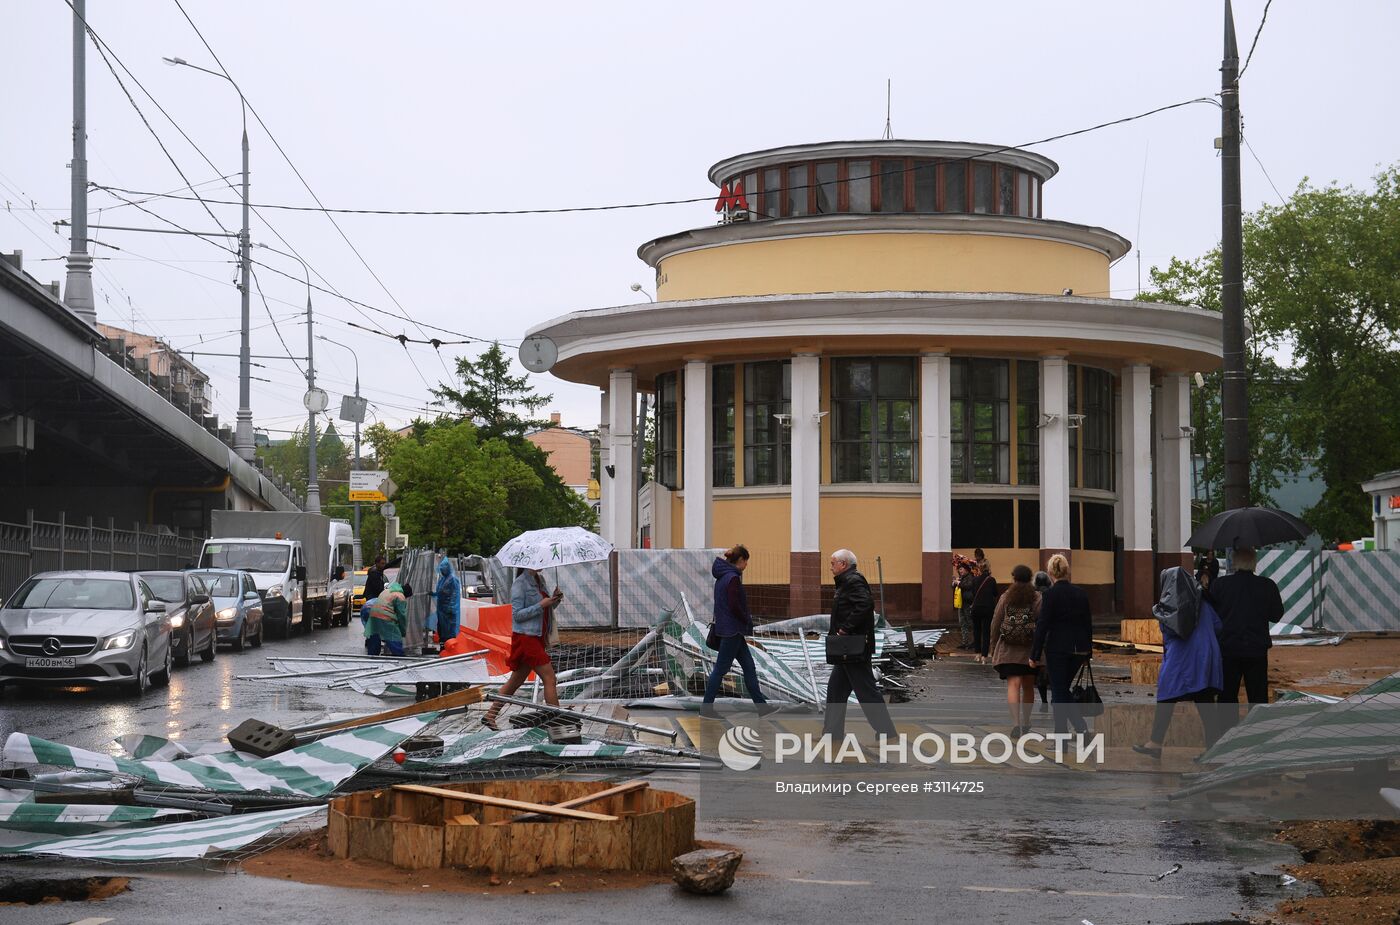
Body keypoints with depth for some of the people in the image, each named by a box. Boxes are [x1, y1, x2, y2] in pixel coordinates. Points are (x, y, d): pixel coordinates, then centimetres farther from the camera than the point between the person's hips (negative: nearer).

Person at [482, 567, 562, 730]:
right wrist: (541, 605, -21)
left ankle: (489, 716, 21)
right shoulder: (520, 583, -12)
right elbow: (517, 614, -16)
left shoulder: (540, 580, 12)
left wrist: (555, 600, 1)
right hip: (525, 637, -9)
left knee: (516, 680, 13)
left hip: (538, 637, 9)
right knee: (549, 678, -9)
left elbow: (545, 610, 20)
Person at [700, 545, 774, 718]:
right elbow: (734, 606, -22)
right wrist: (748, 620, -7)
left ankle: (761, 705, 16)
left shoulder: (722, 576, 12)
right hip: (732, 630, -10)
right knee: (721, 668, -3)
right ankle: (706, 708, 3)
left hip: (728, 628, 10)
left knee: (749, 666, 12)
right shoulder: (733, 578, -17)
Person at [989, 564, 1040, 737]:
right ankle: (1026, 723, 29)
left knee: (1013, 684, -7)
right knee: (1028, 686, 17)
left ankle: (1015, 723, -24)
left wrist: (993, 648, 15)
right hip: (1030, 650, 1)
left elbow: (995, 624, 3)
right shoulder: (1037, 599, -1)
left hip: (1008, 650, -1)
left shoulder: (1005, 598, 2)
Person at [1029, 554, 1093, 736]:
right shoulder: (1080, 593, 5)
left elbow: (1042, 625, -12)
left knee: (1058, 692, 3)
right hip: (1079, 649, 5)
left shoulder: (1050, 594, -11)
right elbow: (1088, 624, 10)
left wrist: (1035, 654, -7)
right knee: (1064, 689, 20)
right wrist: (1087, 652, 18)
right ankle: (1081, 726, 4)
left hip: (1057, 649, -5)